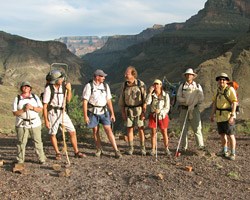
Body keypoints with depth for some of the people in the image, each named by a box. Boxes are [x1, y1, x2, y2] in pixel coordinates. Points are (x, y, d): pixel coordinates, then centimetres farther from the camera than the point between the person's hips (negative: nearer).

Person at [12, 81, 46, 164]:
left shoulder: (35, 97, 9)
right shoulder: (17, 99, 4)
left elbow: (40, 109, 2)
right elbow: (15, 113, -1)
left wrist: (32, 107, -14)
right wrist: (23, 110, -17)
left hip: (35, 123, 1)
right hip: (22, 124, -1)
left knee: (38, 141, 1)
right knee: (21, 142, -1)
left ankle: (42, 159, 7)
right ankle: (20, 160, 8)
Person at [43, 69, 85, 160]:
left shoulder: (64, 85, -3)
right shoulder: (48, 89, -15)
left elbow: (68, 100, -3)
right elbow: (44, 106, -11)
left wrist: (69, 90, -18)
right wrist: (46, 120, -12)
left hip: (63, 112, 4)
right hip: (52, 113, -3)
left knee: (72, 131, 1)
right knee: (53, 134, 5)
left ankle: (76, 152, 13)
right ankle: (58, 153, 24)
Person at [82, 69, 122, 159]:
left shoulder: (105, 86, 4)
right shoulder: (89, 86, -8)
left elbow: (109, 101, 7)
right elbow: (85, 102, -10)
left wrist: (112, 113, 3)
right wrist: (85, 116, -14)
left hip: (103, 111, 2)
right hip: (93, 112, -2)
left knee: (108, 130, -6)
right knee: (95, 131, 6)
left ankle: (116, 150, -5)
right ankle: (99, 150, 23)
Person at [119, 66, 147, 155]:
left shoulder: (141, 84, -10)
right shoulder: (124, 85, 1)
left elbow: (145, 99, -9)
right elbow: (121, 100, 6)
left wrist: (143, 112, -13)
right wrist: (123, 112, 1)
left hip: (138, 110, -3)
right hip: (128, 110, 3)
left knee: (141, 129, 0)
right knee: (129, 129, 5)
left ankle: (143, 148, 11)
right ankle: (130, 148, 15)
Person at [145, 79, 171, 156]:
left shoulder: (165, 95, -6)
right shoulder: (152, 94, 0)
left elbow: (167, 108, -8)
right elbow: (147, 102, -18)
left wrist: (160, 111, -25)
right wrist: (150, 92, -20)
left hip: (163, 116, -1)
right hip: (153, 116, 1)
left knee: (164, 133, 5)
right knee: (153, 133, 4)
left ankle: (166, 149, 19)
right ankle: (153, 150, 12)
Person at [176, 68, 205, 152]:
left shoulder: (198, 86, 8)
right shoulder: (182, 86, 9)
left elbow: (201, 98, 0)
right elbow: (179, 98, 1)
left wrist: (192, 104, -12)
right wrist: (187, 100, -15)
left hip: (194, 109, -1)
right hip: (184, 109, 1)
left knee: (197, 128, -5)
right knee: (184, 128, 4)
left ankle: (201, 146, 3)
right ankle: (183, 147, 11)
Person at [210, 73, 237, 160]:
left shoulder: (230, 89, -12)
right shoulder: (218, 90, 10)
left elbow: (234, 103, -16)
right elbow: (214, 103, 13)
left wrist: (232, 116, -22)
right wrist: (212, 114, 8)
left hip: (228, 115, -7)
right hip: (219, 115, 7)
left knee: (230, 134, -6)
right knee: (222, 133, 14)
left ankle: (232, 153, 2)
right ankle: (224, 151, 27)